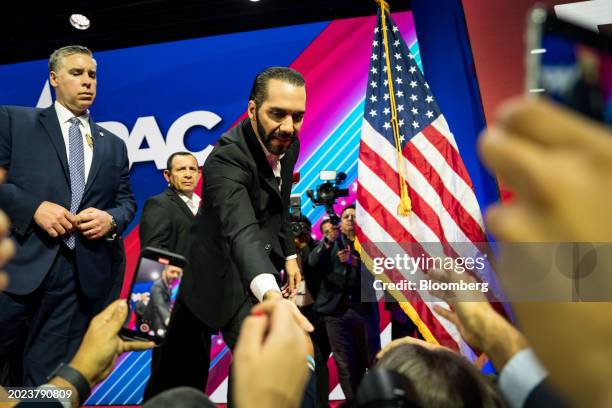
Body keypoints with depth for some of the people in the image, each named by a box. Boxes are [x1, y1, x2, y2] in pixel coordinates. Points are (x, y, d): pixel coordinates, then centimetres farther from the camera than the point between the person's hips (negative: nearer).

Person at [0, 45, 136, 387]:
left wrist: (111, 219, -4)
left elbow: (127, 201, 17)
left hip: (82, 274, 3)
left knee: (45, 378, 10)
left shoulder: (114, 144, 17)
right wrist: (34, 207, -15)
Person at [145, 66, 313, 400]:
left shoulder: (289, 143, -5)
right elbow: (241, 231, -47)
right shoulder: (226, 158, -29)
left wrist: (289, 254, 10)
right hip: (223, 276, -6)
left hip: (262, 268, 7)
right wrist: (270, 294, -62)